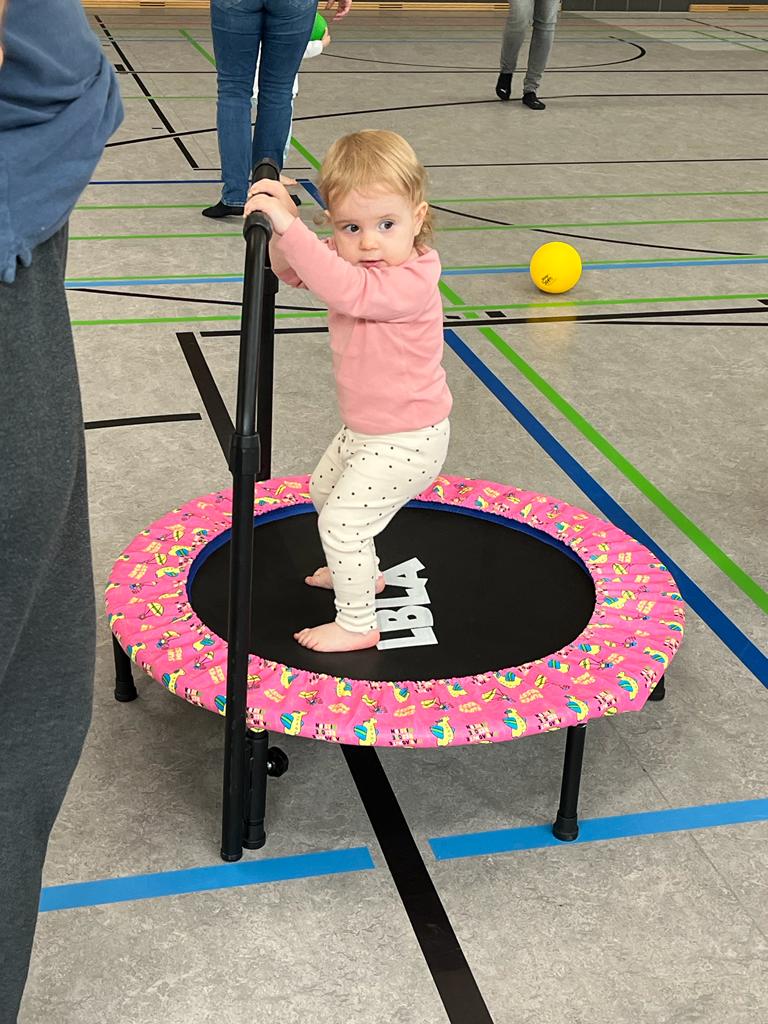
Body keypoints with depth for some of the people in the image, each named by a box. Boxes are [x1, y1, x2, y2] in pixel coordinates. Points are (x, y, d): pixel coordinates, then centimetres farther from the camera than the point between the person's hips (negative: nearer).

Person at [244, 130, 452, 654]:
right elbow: (292, 270, 0)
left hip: (405, 441, -10)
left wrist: (289, 226, -53)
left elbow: (347, 290, -49)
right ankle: (362, 572, 50)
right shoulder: (355, 258, -6)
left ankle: (356, 624, 9)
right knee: (325, 489, 29)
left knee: (341, 519, -8)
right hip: (366, 429, 10)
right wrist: (284, 227, -22)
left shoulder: (410, 282, -32)